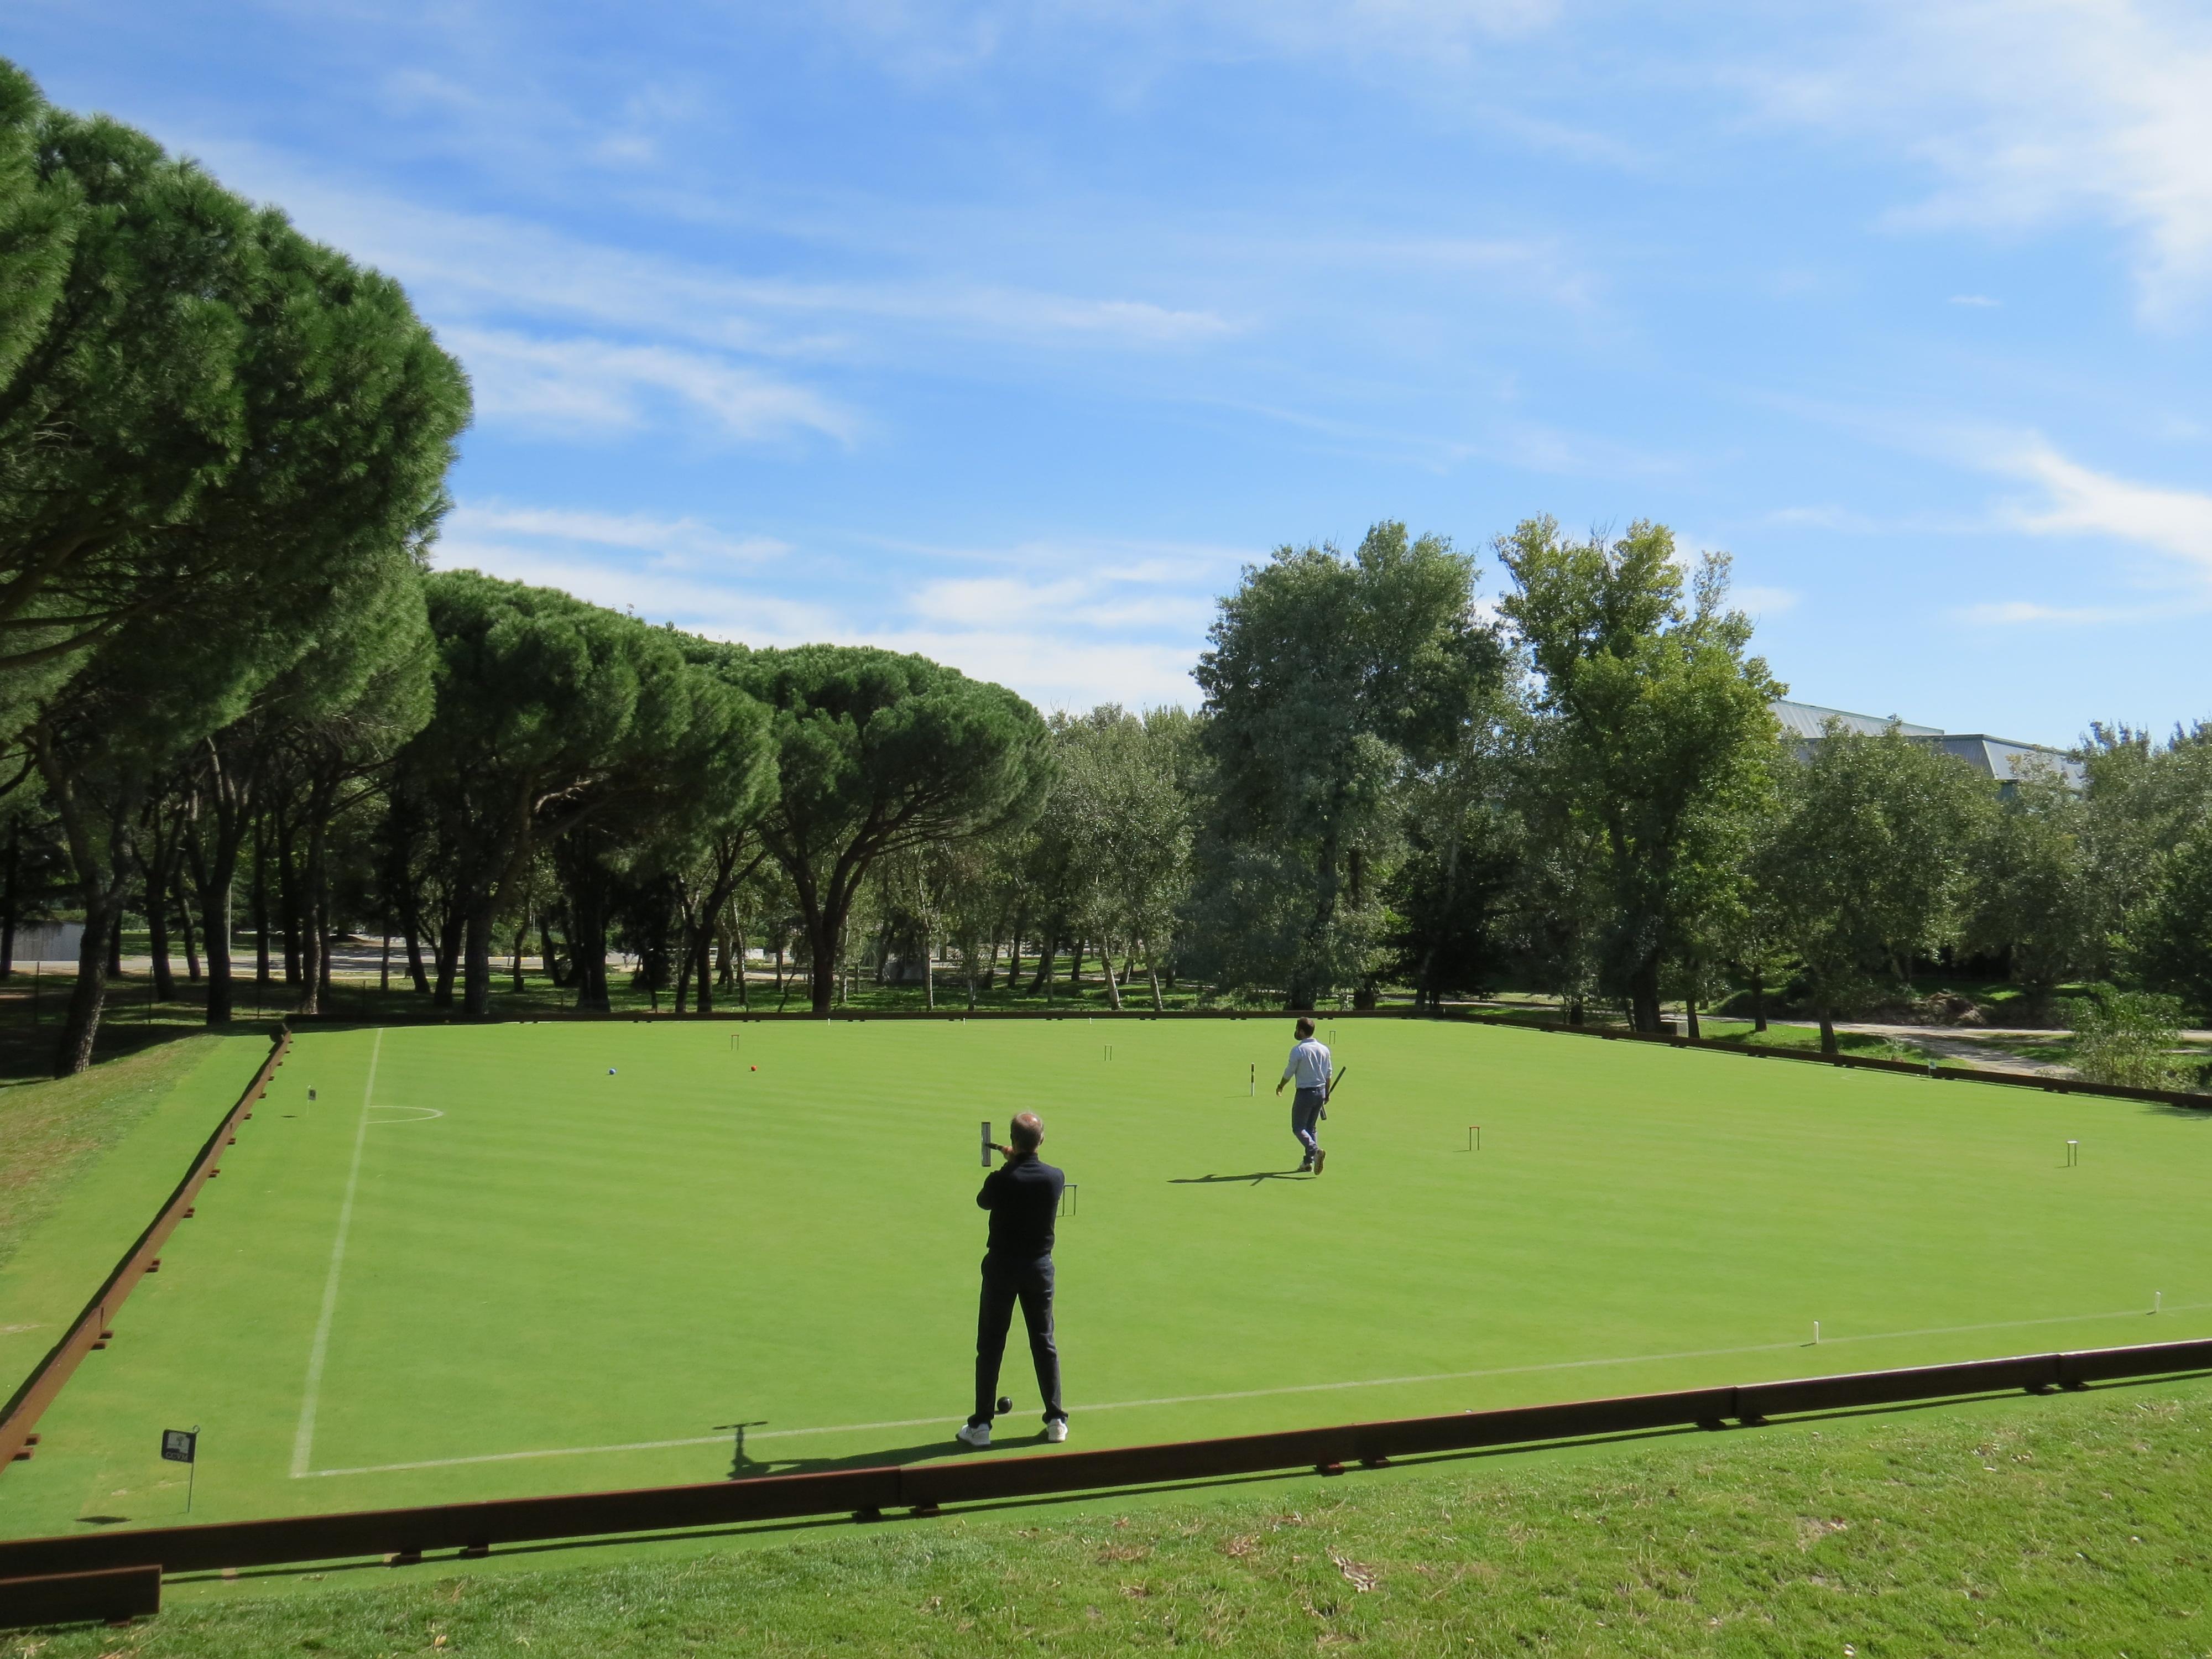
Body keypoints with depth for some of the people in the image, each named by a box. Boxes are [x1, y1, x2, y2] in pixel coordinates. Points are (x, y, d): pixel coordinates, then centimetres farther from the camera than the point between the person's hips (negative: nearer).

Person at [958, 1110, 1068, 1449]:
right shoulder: (1056, 1178, -8)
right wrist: (1016, 1162, 20)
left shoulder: (1001, 1180, -18)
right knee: (1044, 1342, 14)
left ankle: (981, 1425, 9)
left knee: (990, 1346, 6)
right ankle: (1056, 1420, 17)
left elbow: (983, 1202, 3)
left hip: (1002, 1266, -3)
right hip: (1040, 1265, 3)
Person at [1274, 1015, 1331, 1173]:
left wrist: (1280, 1086, 12)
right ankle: (1309, 1161, 12)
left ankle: (1315, 1150, -22)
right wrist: (1327, 1093, 20)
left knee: (1298, 1128, 1)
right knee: (1311, 1127, 17)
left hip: (1305, 1093, -6)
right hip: (1320, 1092, 6)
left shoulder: (1298, 1050, -14)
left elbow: (1289, 1072, -7)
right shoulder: (1324, 1049, 4)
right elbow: (1329, 1074, 9)